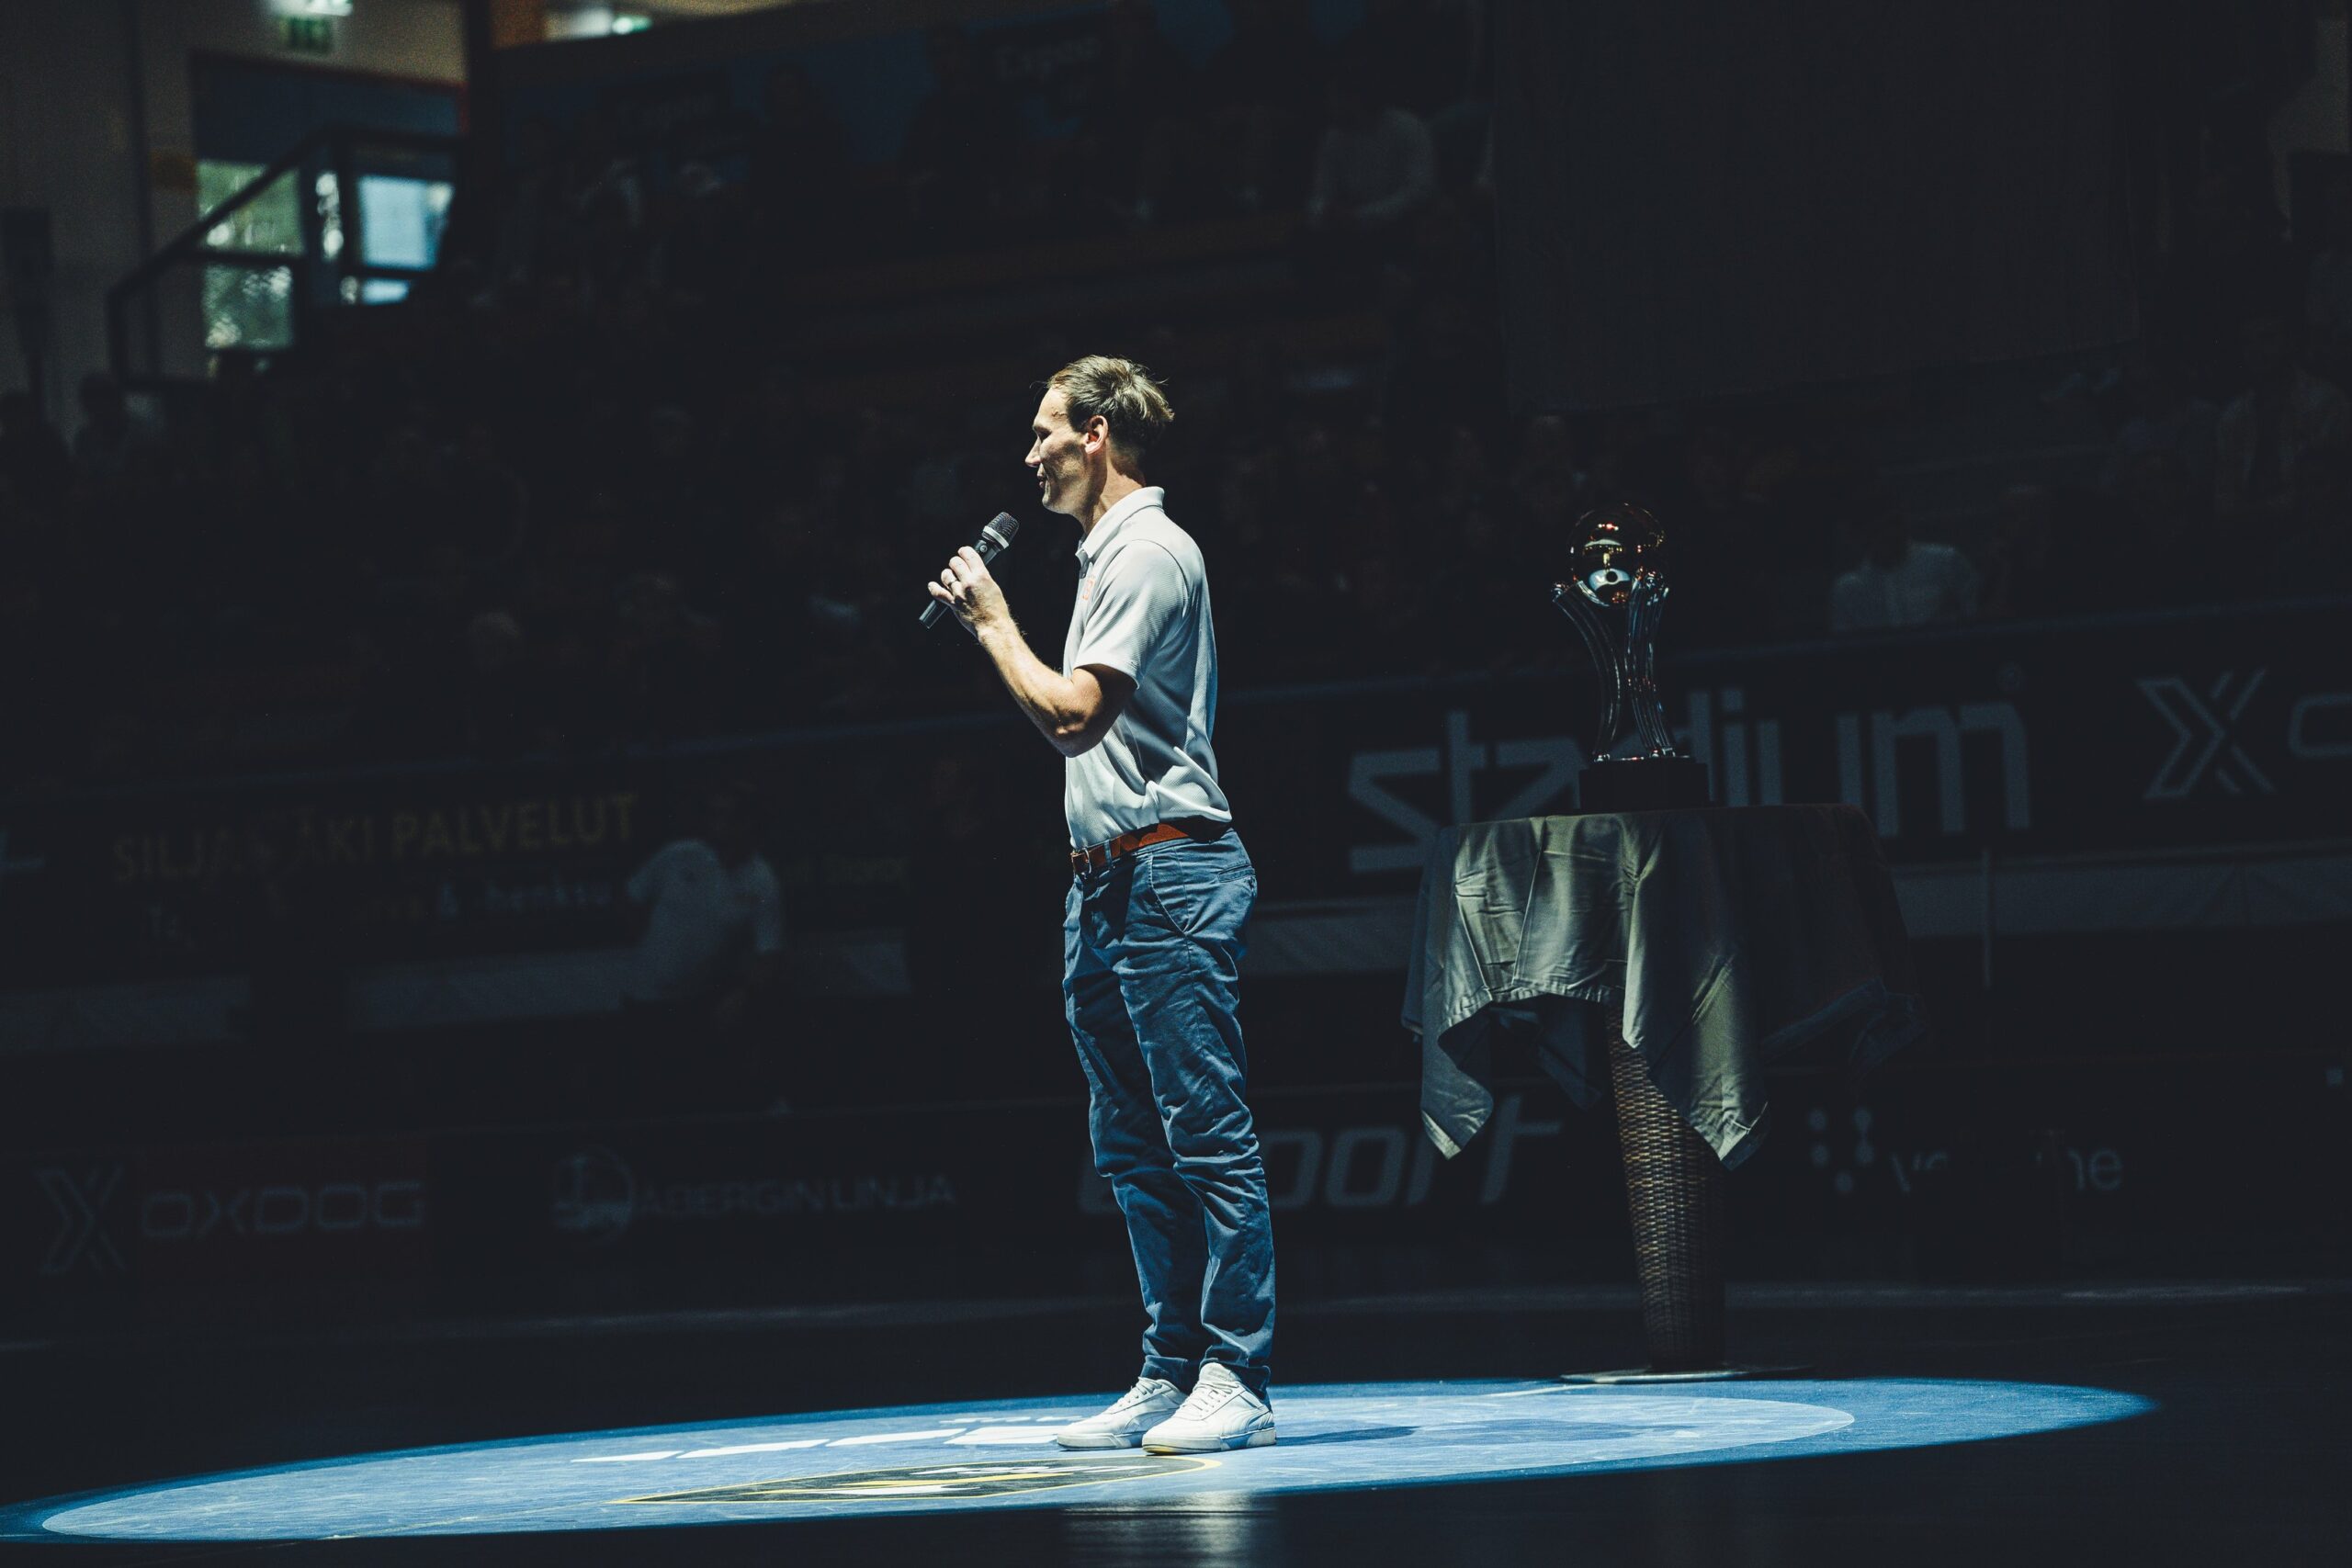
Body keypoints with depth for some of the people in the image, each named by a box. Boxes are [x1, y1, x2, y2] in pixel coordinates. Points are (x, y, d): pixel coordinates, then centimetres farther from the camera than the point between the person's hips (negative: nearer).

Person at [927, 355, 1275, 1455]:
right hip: (1107, 881, 11)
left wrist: (993, 621, -5)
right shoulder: (1106, 557, 21)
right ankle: (1172, 1373, 14)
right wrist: (987, 632, 19)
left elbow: (1073, 713, -19)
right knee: (1134, 1150, 10)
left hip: (1170, 874, -11)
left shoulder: (1151, 551, -10)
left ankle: (1234, 1383, -10)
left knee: (1208, 1136, -9)